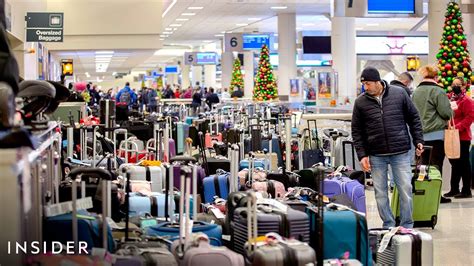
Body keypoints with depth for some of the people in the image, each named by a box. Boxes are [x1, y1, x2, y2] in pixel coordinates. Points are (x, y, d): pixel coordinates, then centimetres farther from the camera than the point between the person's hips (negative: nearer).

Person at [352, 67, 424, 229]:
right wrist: (362, 155, -2)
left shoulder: (399, 94, -1)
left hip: (401, 153, -1)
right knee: (380, 193, 6)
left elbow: (413, 118, 8)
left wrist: (418, 141, 3)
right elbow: (357, 131, 5)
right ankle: (388, 226, 18)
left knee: (405, 189, 1)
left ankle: (407, 226, 13)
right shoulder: (360, 102, 1)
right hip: (376, 156, 1)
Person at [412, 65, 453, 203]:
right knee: (436, 165, -3)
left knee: (423, 165, 10)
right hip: (436, 133, -7)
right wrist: (452, 111, 8)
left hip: (420, 134, 7)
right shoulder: (437, 91, -10)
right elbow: (446, 113, -12)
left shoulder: (415, 92, 11)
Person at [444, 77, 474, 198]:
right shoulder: (450, 100, 14)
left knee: (463, 164, -3)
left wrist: (457, 127, -22)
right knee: (454, 163, 12)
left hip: (462, 137, -7)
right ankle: (454, 189, 19)